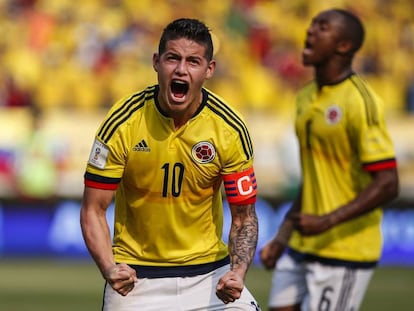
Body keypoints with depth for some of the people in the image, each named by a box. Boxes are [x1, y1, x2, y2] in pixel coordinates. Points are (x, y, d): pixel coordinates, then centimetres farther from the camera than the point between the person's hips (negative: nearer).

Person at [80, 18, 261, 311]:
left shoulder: (231, 129, -10)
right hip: (136, 276, -1)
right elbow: (93, 211, -9)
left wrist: (237, 274, -21)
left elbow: (244, 216, -3)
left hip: (209, 272, 1)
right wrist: (110, 269, -25)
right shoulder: (122, 123, -13)